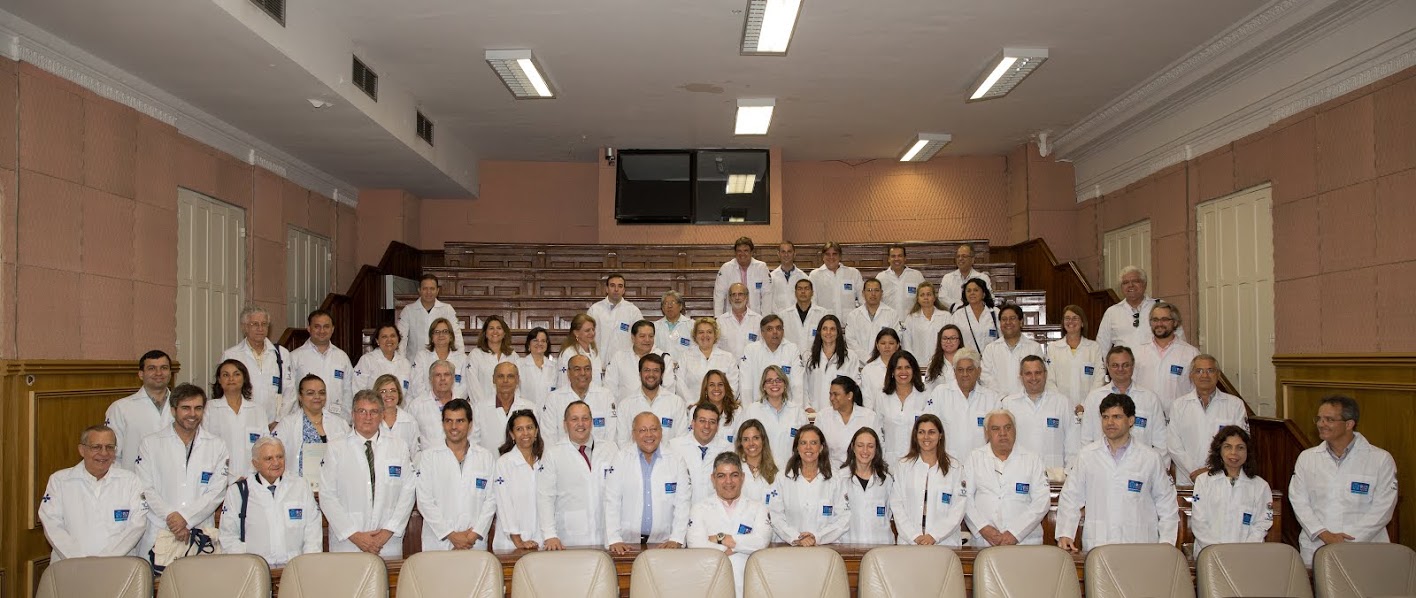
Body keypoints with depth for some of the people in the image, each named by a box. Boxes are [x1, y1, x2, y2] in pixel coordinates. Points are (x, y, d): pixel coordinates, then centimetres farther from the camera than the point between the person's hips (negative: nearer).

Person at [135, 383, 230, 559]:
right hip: (158, 534, 0)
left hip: (201, 534, 1)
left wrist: (185, 517, -10)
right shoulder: (150, 443, 7)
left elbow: (217, 492, 1)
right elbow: (146, 490, 0)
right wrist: (171, 518, -11)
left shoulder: (217, 446, 9)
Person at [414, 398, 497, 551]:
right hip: (438, 543, -1)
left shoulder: (486, 458, 9)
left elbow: (491, 500, 4)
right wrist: (451, 535, -9)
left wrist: (475, 534, -8)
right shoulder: (427, 457, 5)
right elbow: (424, 501, -2)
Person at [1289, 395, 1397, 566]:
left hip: (1364, 550, -2)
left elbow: (1382, 508, -2)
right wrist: (1324, 535, -8)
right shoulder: (1307, 458, 11)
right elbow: (1298, 501, 6)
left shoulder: (1381, 460, 4)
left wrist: (1350, 540, -10)